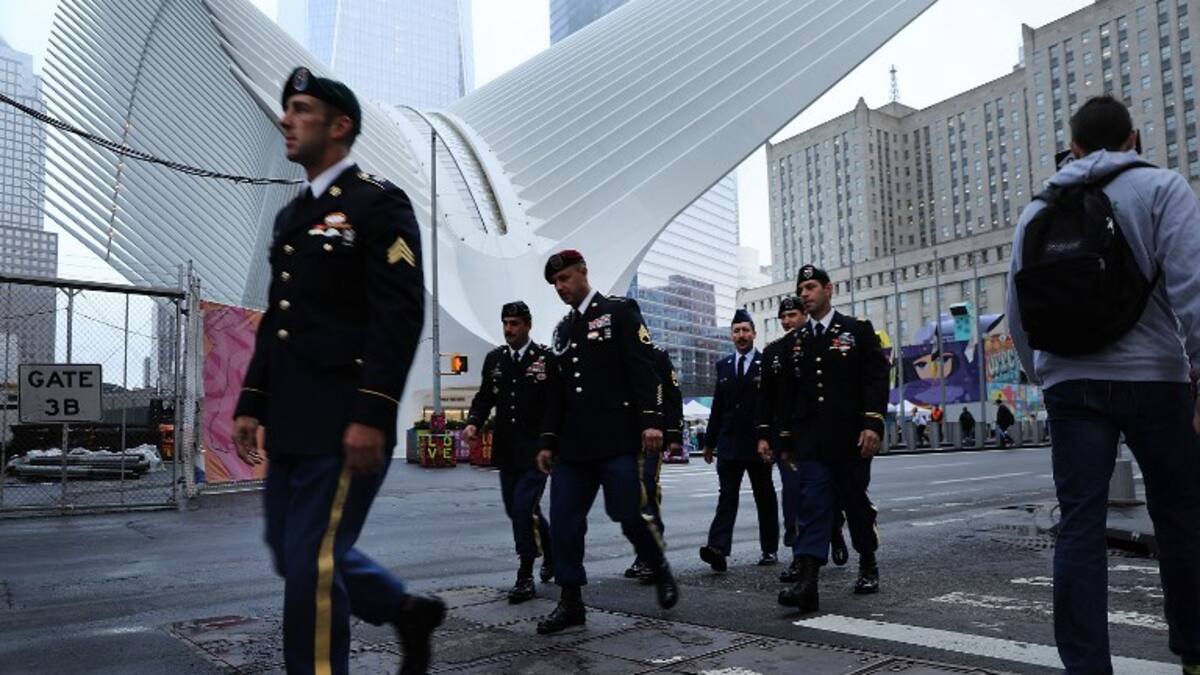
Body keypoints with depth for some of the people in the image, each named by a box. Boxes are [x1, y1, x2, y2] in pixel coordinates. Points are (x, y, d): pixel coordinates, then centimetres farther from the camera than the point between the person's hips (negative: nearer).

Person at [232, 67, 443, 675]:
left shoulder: (379, 203, -7)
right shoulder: (291, 216, 19)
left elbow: (401, 317, -16)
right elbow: (275, 320, 20)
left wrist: (372, 416, -22)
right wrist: (251, 405, 14)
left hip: (344, 423, -9)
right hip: (291, 422, 9)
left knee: (312, 564, -4)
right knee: (291, 552, 15)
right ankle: (409, 611, 31)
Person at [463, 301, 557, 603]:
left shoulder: (547, 359, -6)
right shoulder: (494, 358, 9)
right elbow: (484, 396, 12)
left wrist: (551, 444, -14)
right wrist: (474, 423, -7)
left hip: (536, 449, -6)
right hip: (506, 449, 6)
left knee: (523, 507, -13)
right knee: (516, 508, 14)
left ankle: (525, 578, 0)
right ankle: (550, 552, 39)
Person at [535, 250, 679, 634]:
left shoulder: (619, 311, 2)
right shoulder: (563, 329, 20)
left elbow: (643, 369, -7)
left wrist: (651, 421, -17)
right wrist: (550, 441, 16)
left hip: (617, 438, -6)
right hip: (574, 443, 6)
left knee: (627, 514, -6)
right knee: (563, 521, 0)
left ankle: (661, 571, 21)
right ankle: (571, 602, 11)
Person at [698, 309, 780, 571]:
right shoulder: (723, 365, 12)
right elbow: (718, 406, 13)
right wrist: (710, 442, 12)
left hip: (758, 444, -3)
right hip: (729, 443, 3)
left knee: (765, 498, 9)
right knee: (726, 496, -7)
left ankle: (770, 550, 20)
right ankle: (718, 549, -16)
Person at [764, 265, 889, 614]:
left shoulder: (858, 330, 3)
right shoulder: (795, 341, 12)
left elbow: (877, 379, -5)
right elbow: (788, 393, 13)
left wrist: (873, 424, -16)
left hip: (850, 439, -2)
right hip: (810, 441, 2)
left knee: (857, 503, 11)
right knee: (811, 506, -9)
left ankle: (868, 566, 32)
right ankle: (806, 582, -16)